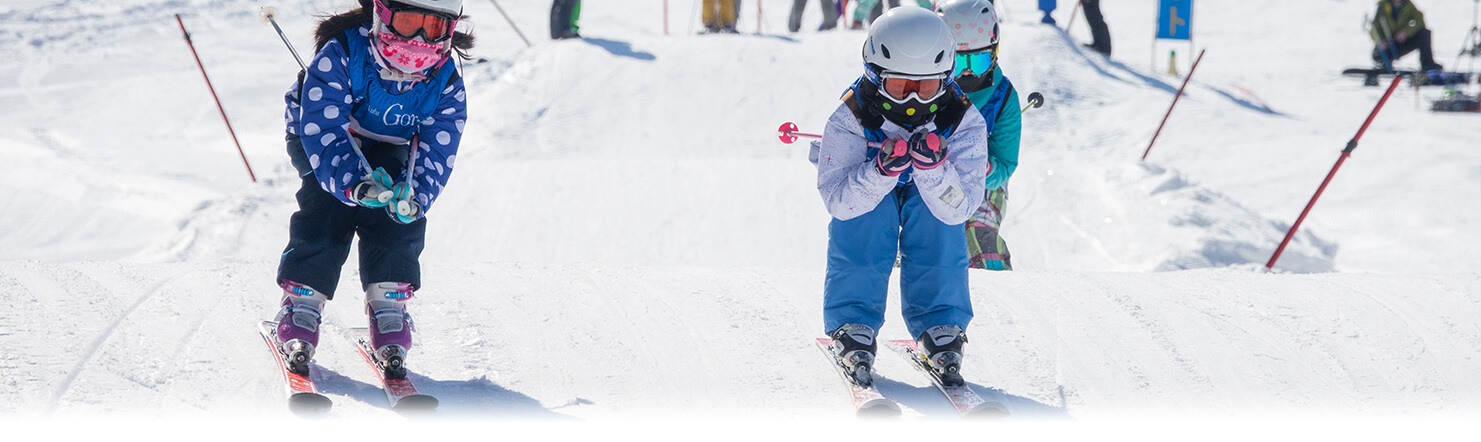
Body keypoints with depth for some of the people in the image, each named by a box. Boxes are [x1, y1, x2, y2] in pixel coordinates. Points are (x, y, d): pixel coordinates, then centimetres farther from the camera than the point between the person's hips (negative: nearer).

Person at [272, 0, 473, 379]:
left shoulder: (446, 84, -22)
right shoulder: (340, 57, -33)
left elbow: (435, 154, -22)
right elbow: (324, 133, -37)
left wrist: (415, 197, -43)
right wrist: (353, 182, -53)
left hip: (388, 150, 3)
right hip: (323, 139, -3)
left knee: (402, 211, -21)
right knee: (328, 202, -25)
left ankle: (388, 305, -10)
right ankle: (301, 304, -16)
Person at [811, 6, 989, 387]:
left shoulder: (964, 123, -27)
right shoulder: (850, 119, -29)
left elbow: (958, 211, -31)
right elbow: (837, 202, -31)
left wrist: (933, 167, -49)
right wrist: (881, 171, -48)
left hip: (926, 204, 1)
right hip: (867, 195, -1)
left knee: (936, 210, -30)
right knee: (871, 208, -32)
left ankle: (940, 328, -22)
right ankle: (853, 326, -23)